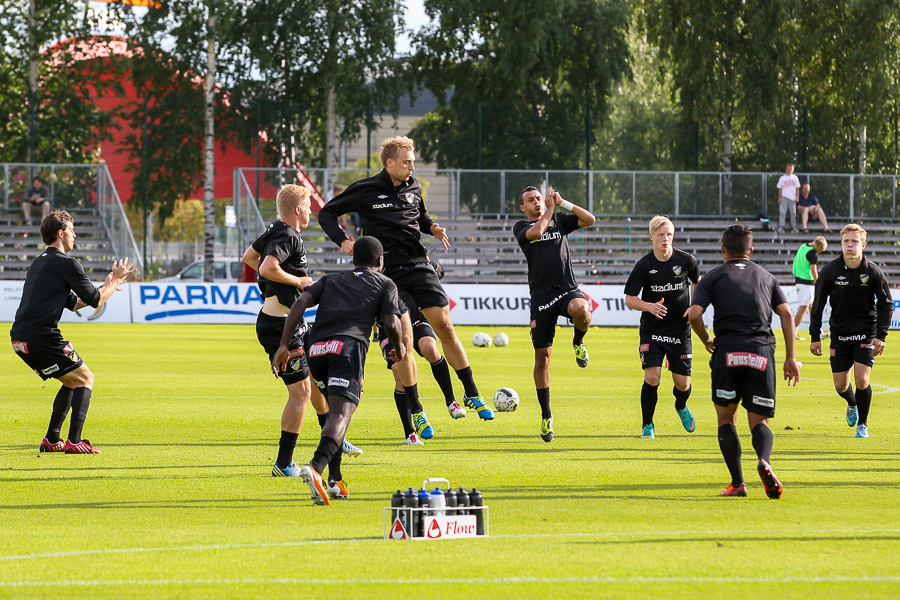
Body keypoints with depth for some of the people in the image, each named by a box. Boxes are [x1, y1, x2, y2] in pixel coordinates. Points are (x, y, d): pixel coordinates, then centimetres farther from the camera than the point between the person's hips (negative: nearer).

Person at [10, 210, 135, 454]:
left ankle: (51, 440, 16)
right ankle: (74, 441, -8)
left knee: (72, 382, 21)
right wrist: (116, 281, 14)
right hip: (42, 336, -9)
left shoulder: (39, 262, 23)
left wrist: (107, 286, 32)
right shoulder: (66, 263, -7)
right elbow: (96, 301, -2)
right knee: (85, 379, 3)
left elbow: (73, 303, 29)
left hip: (19, 338, 9)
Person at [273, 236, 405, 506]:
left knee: (337, 410, 26)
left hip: (316, 350, 5)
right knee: (341, 414, -18)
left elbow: (301, 302, 12)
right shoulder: (385, 284, 21)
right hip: (349, 346, -5)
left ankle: (334, 480, 18)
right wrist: (398, 348, 27)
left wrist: (284, 345, 7)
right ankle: (316, 468, -46)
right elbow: (391, 324, 5)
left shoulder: (331, 280, 30)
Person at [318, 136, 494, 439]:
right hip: (388, 273, -4)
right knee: (404, 339, -10)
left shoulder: (413, 188, 8)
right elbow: (327, 213, 2)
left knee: (445, 327, -1)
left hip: (419, 266, 4)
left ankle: (472, 395, 11)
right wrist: (342, 240, -14)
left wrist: (432, 228, 5)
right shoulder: (365, 190, -6)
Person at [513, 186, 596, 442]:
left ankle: (578, 342, -1)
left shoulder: (559, 220, 17)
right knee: (542, 356, 0)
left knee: (580, 309, -37)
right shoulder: (521, 227, 8)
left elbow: (589, 219, 5)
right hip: (541, 294, -1)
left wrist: (563, 203, 0)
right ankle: (546, 416, 11)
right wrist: (550, 208, -2)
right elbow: (536, 232, -14)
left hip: (568, 288, 1)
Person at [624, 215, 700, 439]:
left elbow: (699, 282, 16)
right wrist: (650, 307, -22)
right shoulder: (644, 265, -9)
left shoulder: (686, 260, -4)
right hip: (652, 330, -2)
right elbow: (629, 298, -4)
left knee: (682, 383, 3)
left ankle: (681, 407, 40)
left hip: (680, 330, 2)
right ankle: (647, 425, 3)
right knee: (652, 377, -15)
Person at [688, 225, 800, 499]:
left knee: (726, 418, 14)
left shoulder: (713, 278, 12)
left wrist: (706, 340, 17)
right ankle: (764, 460, -28)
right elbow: (786, 314, 9)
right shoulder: (766, 277, 20)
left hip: (727, 351, -2)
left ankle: (737, 483, 1)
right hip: (762, 353, 2)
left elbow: (694, 314, -2)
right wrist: (791, 358, 8)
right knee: (758, 421, 6)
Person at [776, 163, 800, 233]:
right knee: (782, 212, -7)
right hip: (784, 197, -1)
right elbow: (780, 188, 7)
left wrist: (797, 197, 2)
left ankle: (794, 228, 8)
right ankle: (781, 227, -7)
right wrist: (779, 198, 2)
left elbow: (797, 188, 10)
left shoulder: (795, 178, 8)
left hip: (792, 198, 1)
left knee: (793, 213, 2)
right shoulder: (782, 178, 6)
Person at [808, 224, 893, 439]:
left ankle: (862, 425, 8)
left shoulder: (873, 272, -9)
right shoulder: (830, 271, -8)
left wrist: (881, 336, -9)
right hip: (839, 333, 1)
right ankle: (852, 405, 41)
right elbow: (818, 305, 0)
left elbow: (886, 304, 0)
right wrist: (815, 337, -2)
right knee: (841, 385, 4)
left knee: (862, 380, -14)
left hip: (865, 333, -1)